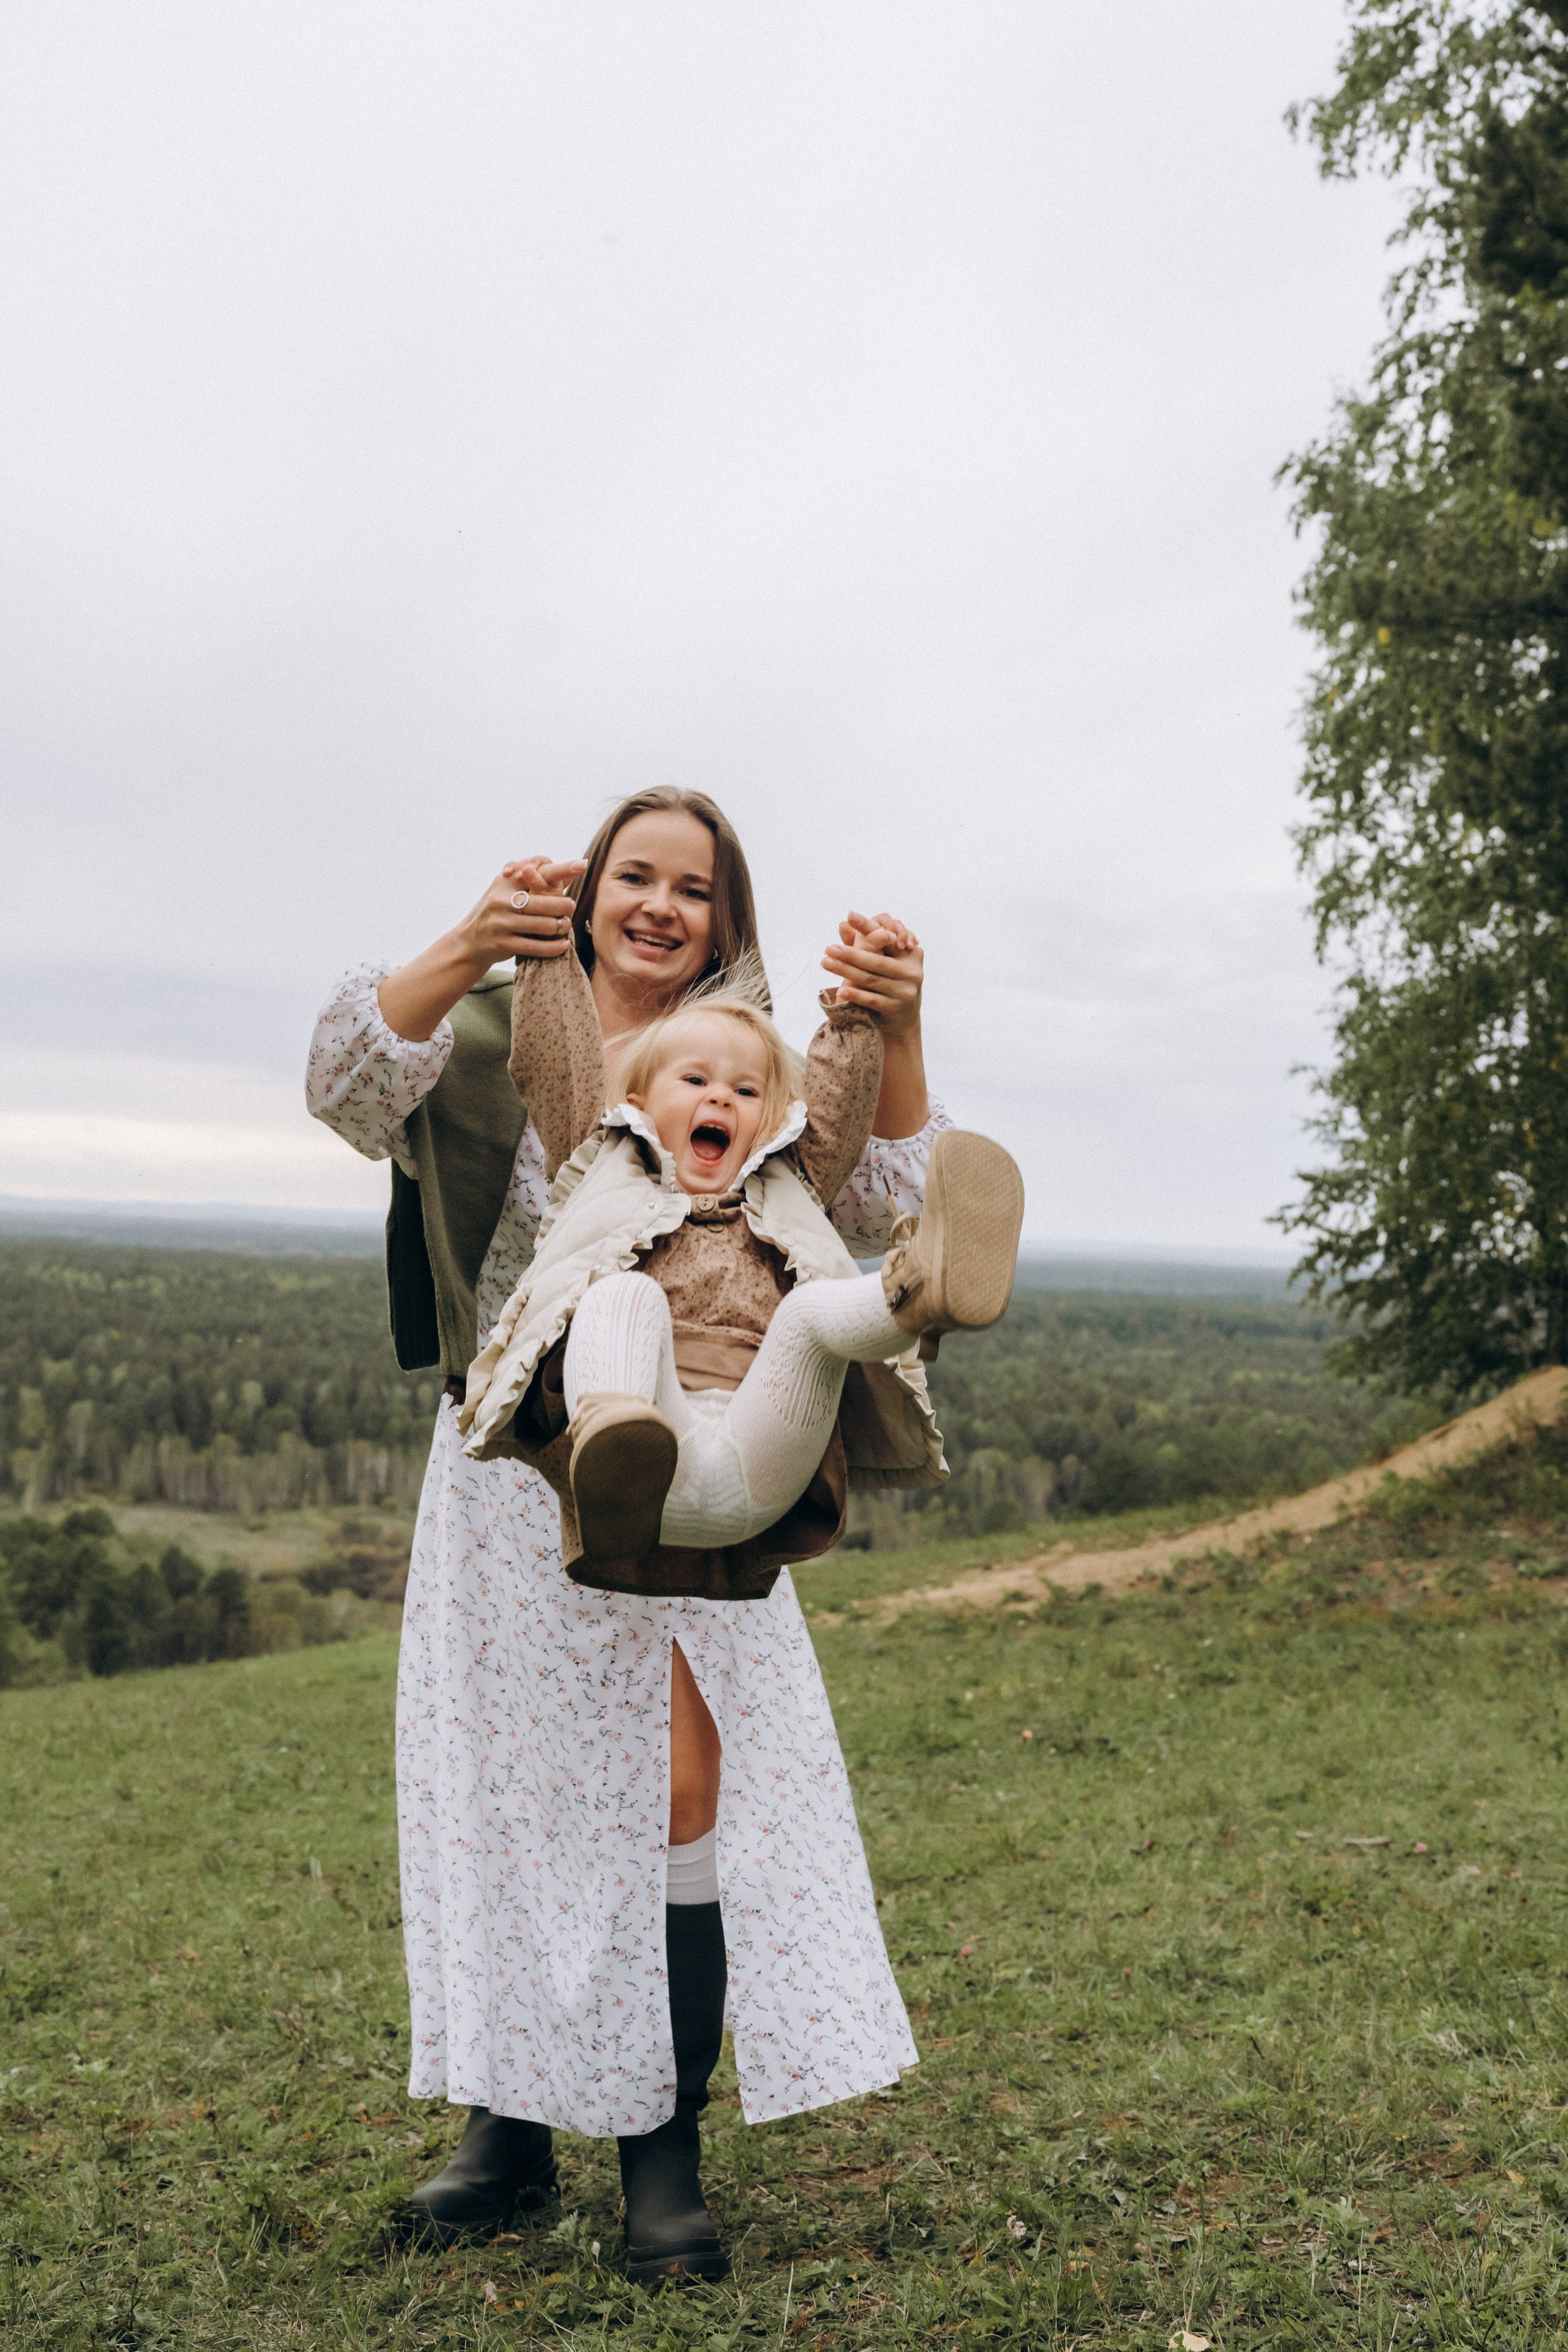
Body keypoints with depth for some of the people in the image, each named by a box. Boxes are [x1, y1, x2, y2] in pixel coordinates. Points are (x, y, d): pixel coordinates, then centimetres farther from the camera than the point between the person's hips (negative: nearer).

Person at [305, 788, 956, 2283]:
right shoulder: (499, 1043, -1)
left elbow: (875, 1214, -8)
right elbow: (351, 1084, -19)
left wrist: (897, 1039, -25)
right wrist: (465, 952, -37)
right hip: (511, 1476, 0)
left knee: (686, 1794, -2)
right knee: (507, 1796, 10)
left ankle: (662, 2148, 14)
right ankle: (510, 2120, 28)